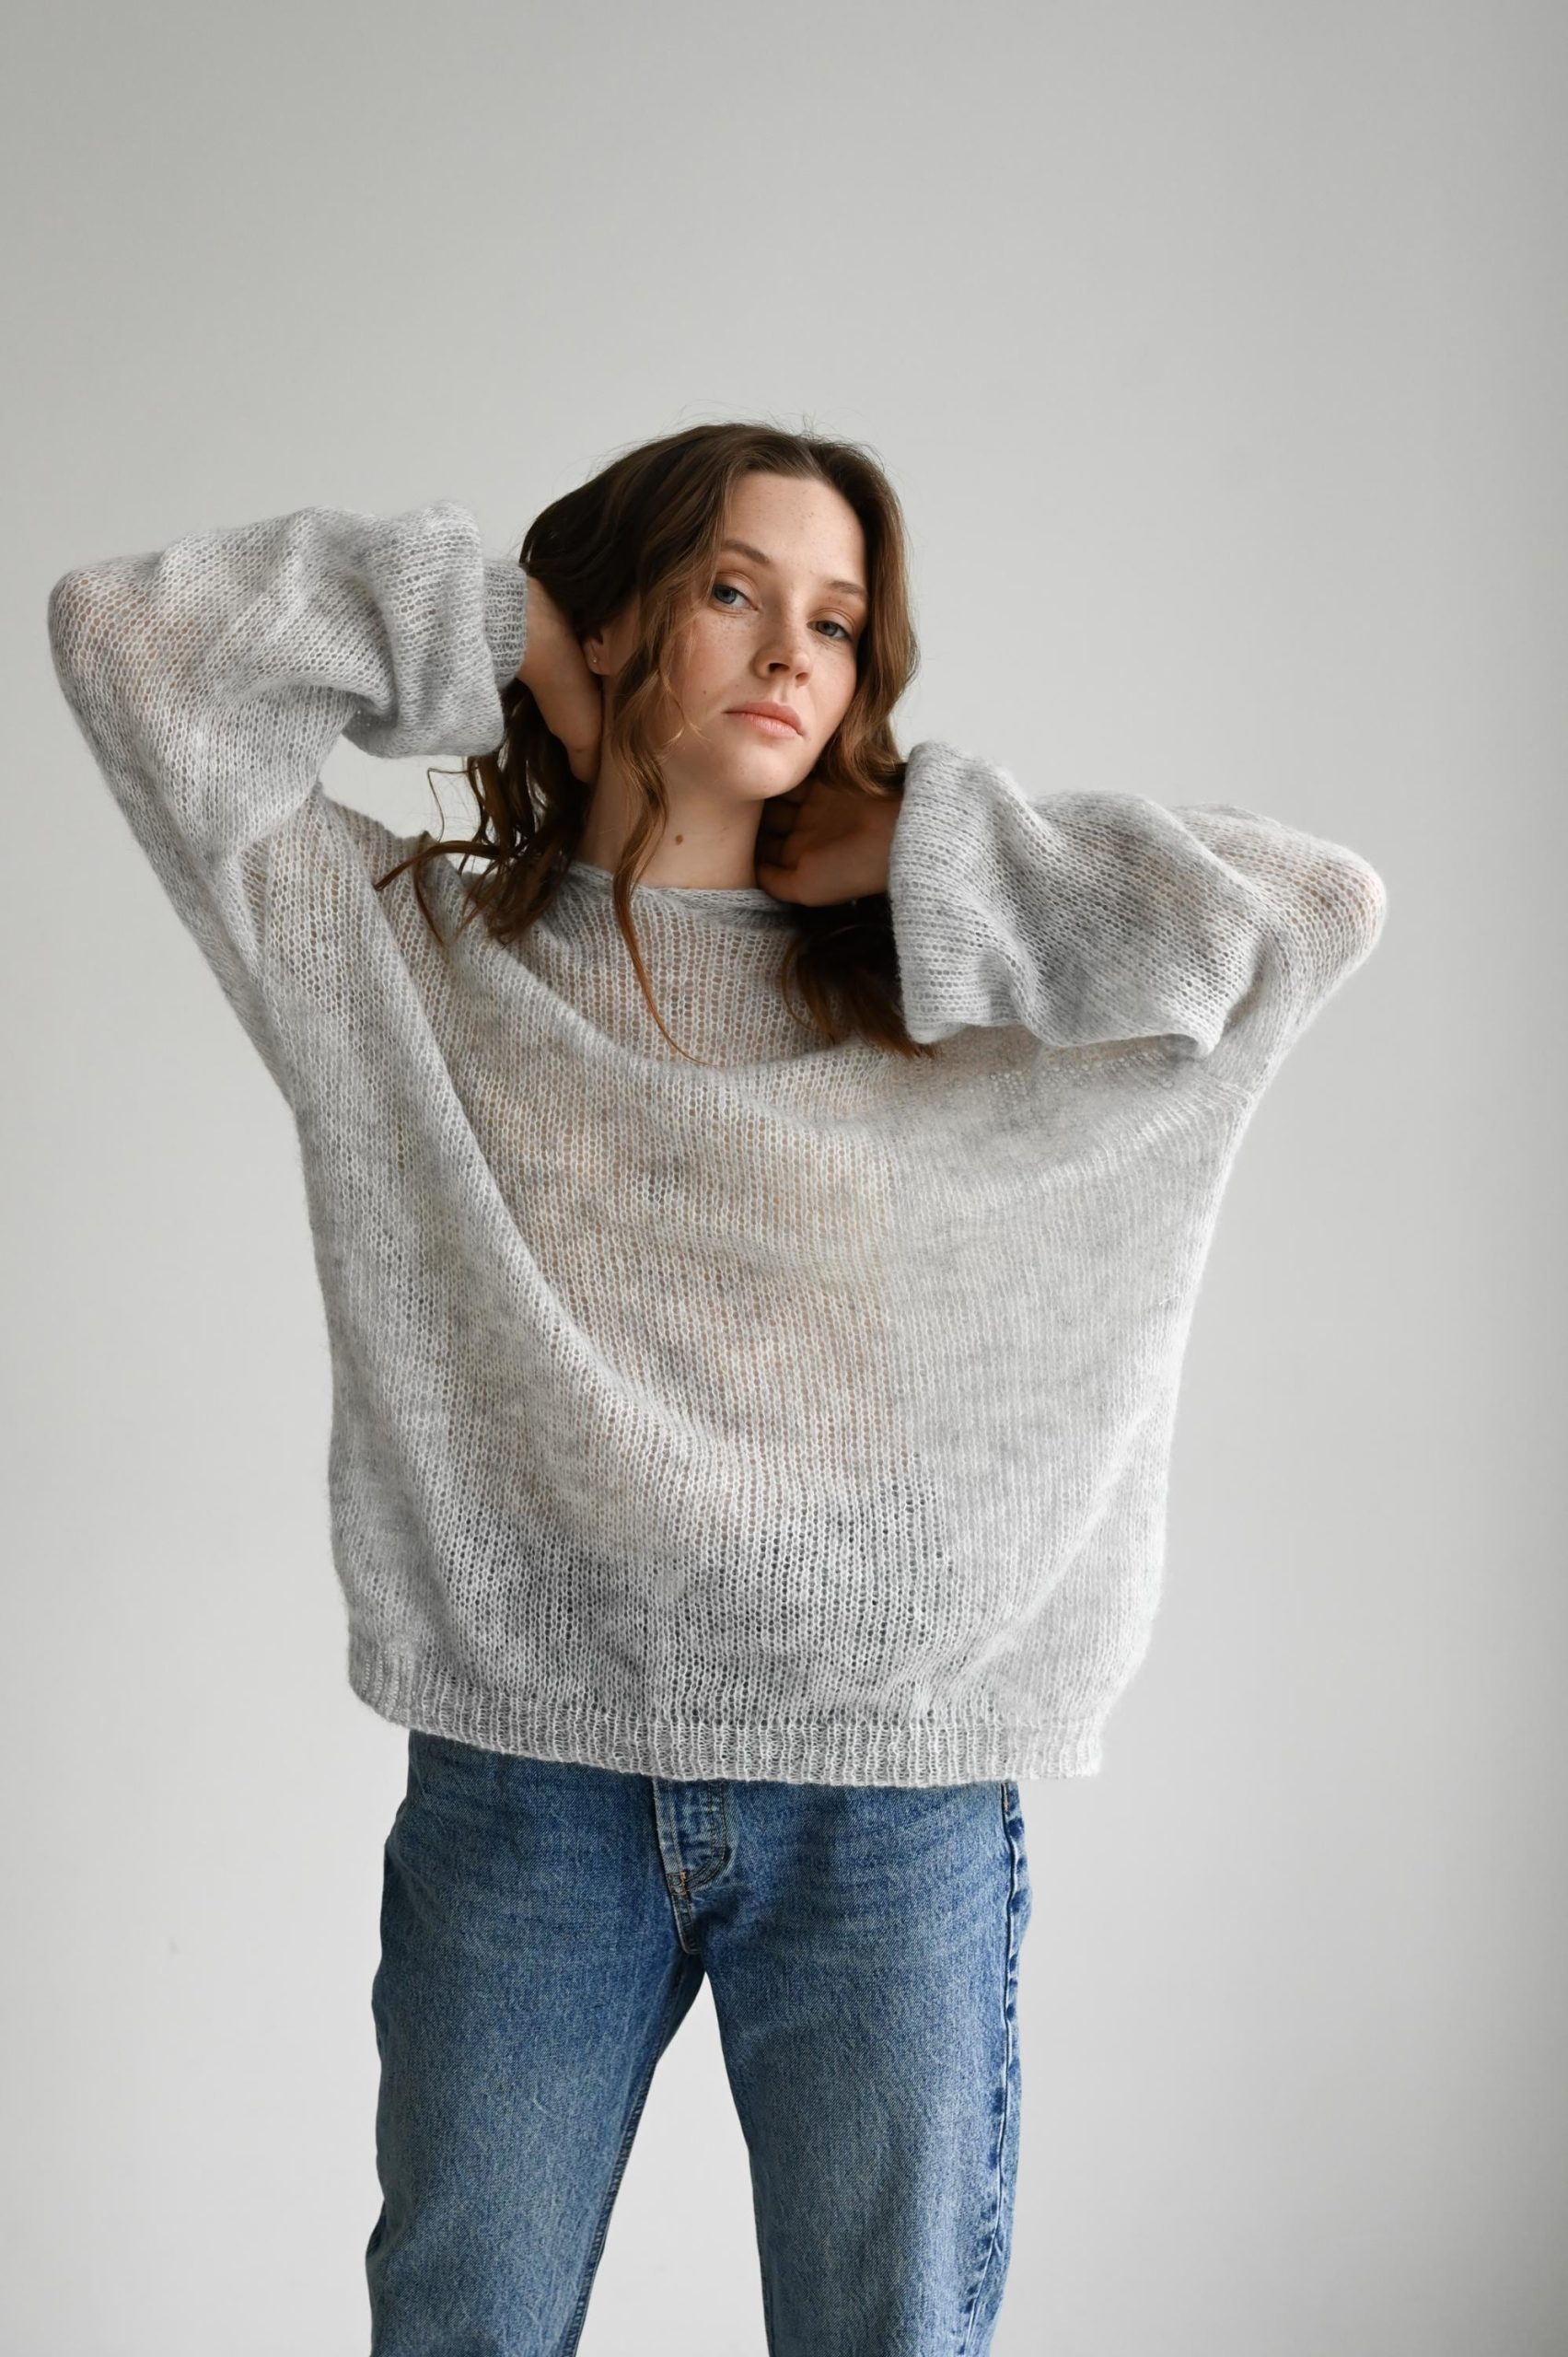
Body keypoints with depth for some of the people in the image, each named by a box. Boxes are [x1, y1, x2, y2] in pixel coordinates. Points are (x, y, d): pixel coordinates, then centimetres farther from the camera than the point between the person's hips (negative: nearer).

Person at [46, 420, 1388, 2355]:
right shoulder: (408, 954, 4)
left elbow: (1319, 910, -3)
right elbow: (127, 639, 0)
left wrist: (919, 858, -2)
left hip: (889, 1806, 1)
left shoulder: (937, 1000, 6)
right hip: (520, 1781, 0)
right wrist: (490, 629, 3)